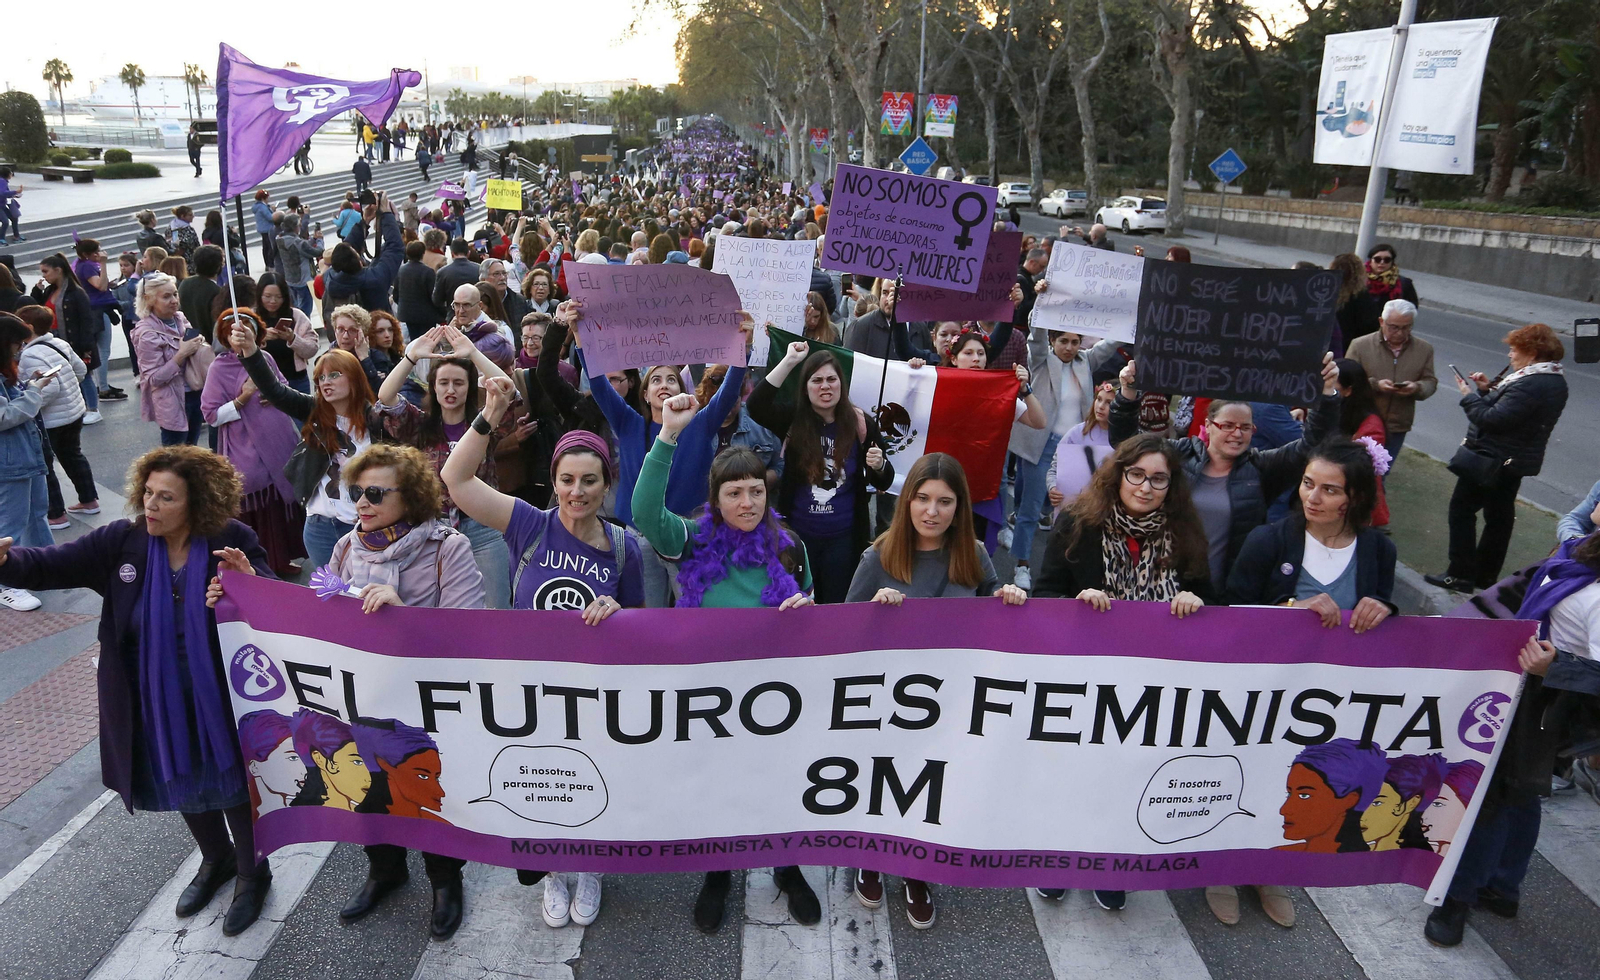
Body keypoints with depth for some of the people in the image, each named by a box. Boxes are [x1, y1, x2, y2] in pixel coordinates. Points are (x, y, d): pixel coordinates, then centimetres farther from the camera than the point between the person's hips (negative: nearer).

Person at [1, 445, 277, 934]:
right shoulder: (122, 541, -9)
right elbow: (51, 565, -13)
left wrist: (252, 582, -37)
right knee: (180, 783, 25)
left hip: (222, 700, -4)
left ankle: (252, 873, 40)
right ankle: (216, 859, 53)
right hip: (156, 704, 4)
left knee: (231, 783, 14)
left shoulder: (233, 542, -18)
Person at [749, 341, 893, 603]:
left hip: (844, 537, 0)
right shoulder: (793, 419, -5)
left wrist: (879, 466, -20)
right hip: (797, 533, 0)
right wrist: (790, 361, -25)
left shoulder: (862, 425, -5)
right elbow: (756, 405, -25)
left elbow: (884, 483, 3)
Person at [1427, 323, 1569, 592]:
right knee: (1499, 516, 16)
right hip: (1515, 460, 10)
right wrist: (1488, 389, 3)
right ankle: (1486, 575, 26)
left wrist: (1469, 396, -13)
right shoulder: (1554, 381, 9)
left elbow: (1494, 419, -26)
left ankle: (1461, 574, 1)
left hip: (1492, 459, -10)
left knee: (1462, 508, -1)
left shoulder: (1530, 385, -25)